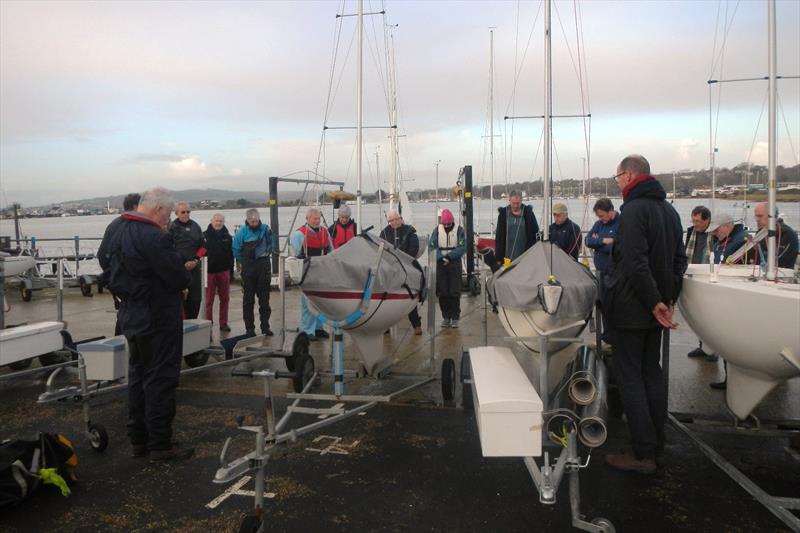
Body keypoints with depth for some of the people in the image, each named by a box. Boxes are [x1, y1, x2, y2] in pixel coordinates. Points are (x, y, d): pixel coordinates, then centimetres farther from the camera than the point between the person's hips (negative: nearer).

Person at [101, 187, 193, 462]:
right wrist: (185, 274, -2)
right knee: (160, 380, 0)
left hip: (131, 317, 9)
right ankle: (160, 445, 8)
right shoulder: (155, 237, -23)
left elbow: (112, 274, 14)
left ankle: (138, 440, 27)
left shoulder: (118, 234, 8)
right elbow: (180, 279, -23)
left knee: (138, 377, 17)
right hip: (158, 320, -9)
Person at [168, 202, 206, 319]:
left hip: (194, 268, 4)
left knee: (196, 298, 7)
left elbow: (203, 246, 14)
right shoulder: (172, 227, -2)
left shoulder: (195, 226, 12)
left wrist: (195, 260, -2)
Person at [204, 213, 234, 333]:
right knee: (209, 300, 0)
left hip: (224, 271, 3)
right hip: (210, 271, -3)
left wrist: (231, 270, 9)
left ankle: (223, 323, 17)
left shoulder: (227, 237, 9)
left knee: (225, 299, 8)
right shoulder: (205, 236, -1)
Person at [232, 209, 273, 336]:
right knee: (248, 298, 2)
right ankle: (249, 328, 8)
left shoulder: (266, 229, 2)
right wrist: (245, 262, 5)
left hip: (264, 267, 2)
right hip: (248, 268, -2)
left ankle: (265, 326, 12)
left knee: (264, 298, 6)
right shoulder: (241, 232, -6)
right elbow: (236, 251, 1)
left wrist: (265, 257, 9)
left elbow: (270, 245, 15)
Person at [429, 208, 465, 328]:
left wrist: (449, 256, -17)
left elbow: (462, 248, -7)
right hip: (440, 264, 2)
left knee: (454, 292, -1)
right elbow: (432, 246, -1)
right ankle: (446, 317, 12)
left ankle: (455, 317, 5)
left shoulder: (459, 230, -1)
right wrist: (441, 257, -15)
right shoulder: (437, 230, 4)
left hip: (454, 264, -2)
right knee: (442, 292, 3)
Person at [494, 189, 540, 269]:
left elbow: (535, 233, 4)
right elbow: (499, 236, 5)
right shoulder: (503, 213, 2)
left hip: (525, 257, -1)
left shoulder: (528, 213, -1)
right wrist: (498, 258, 2)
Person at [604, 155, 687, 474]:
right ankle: (656, 447, 23)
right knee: (652, 373, 15)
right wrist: (669, 298, 13)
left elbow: (635, 263, -25)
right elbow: (679, 259, 16)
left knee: (630, 377, -2)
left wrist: (654, 302, -19)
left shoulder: (634, 209, -17)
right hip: (656, 308, 9)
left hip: (631, 307, -9)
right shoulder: (668, 210, 13)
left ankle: (643, 454, 1)